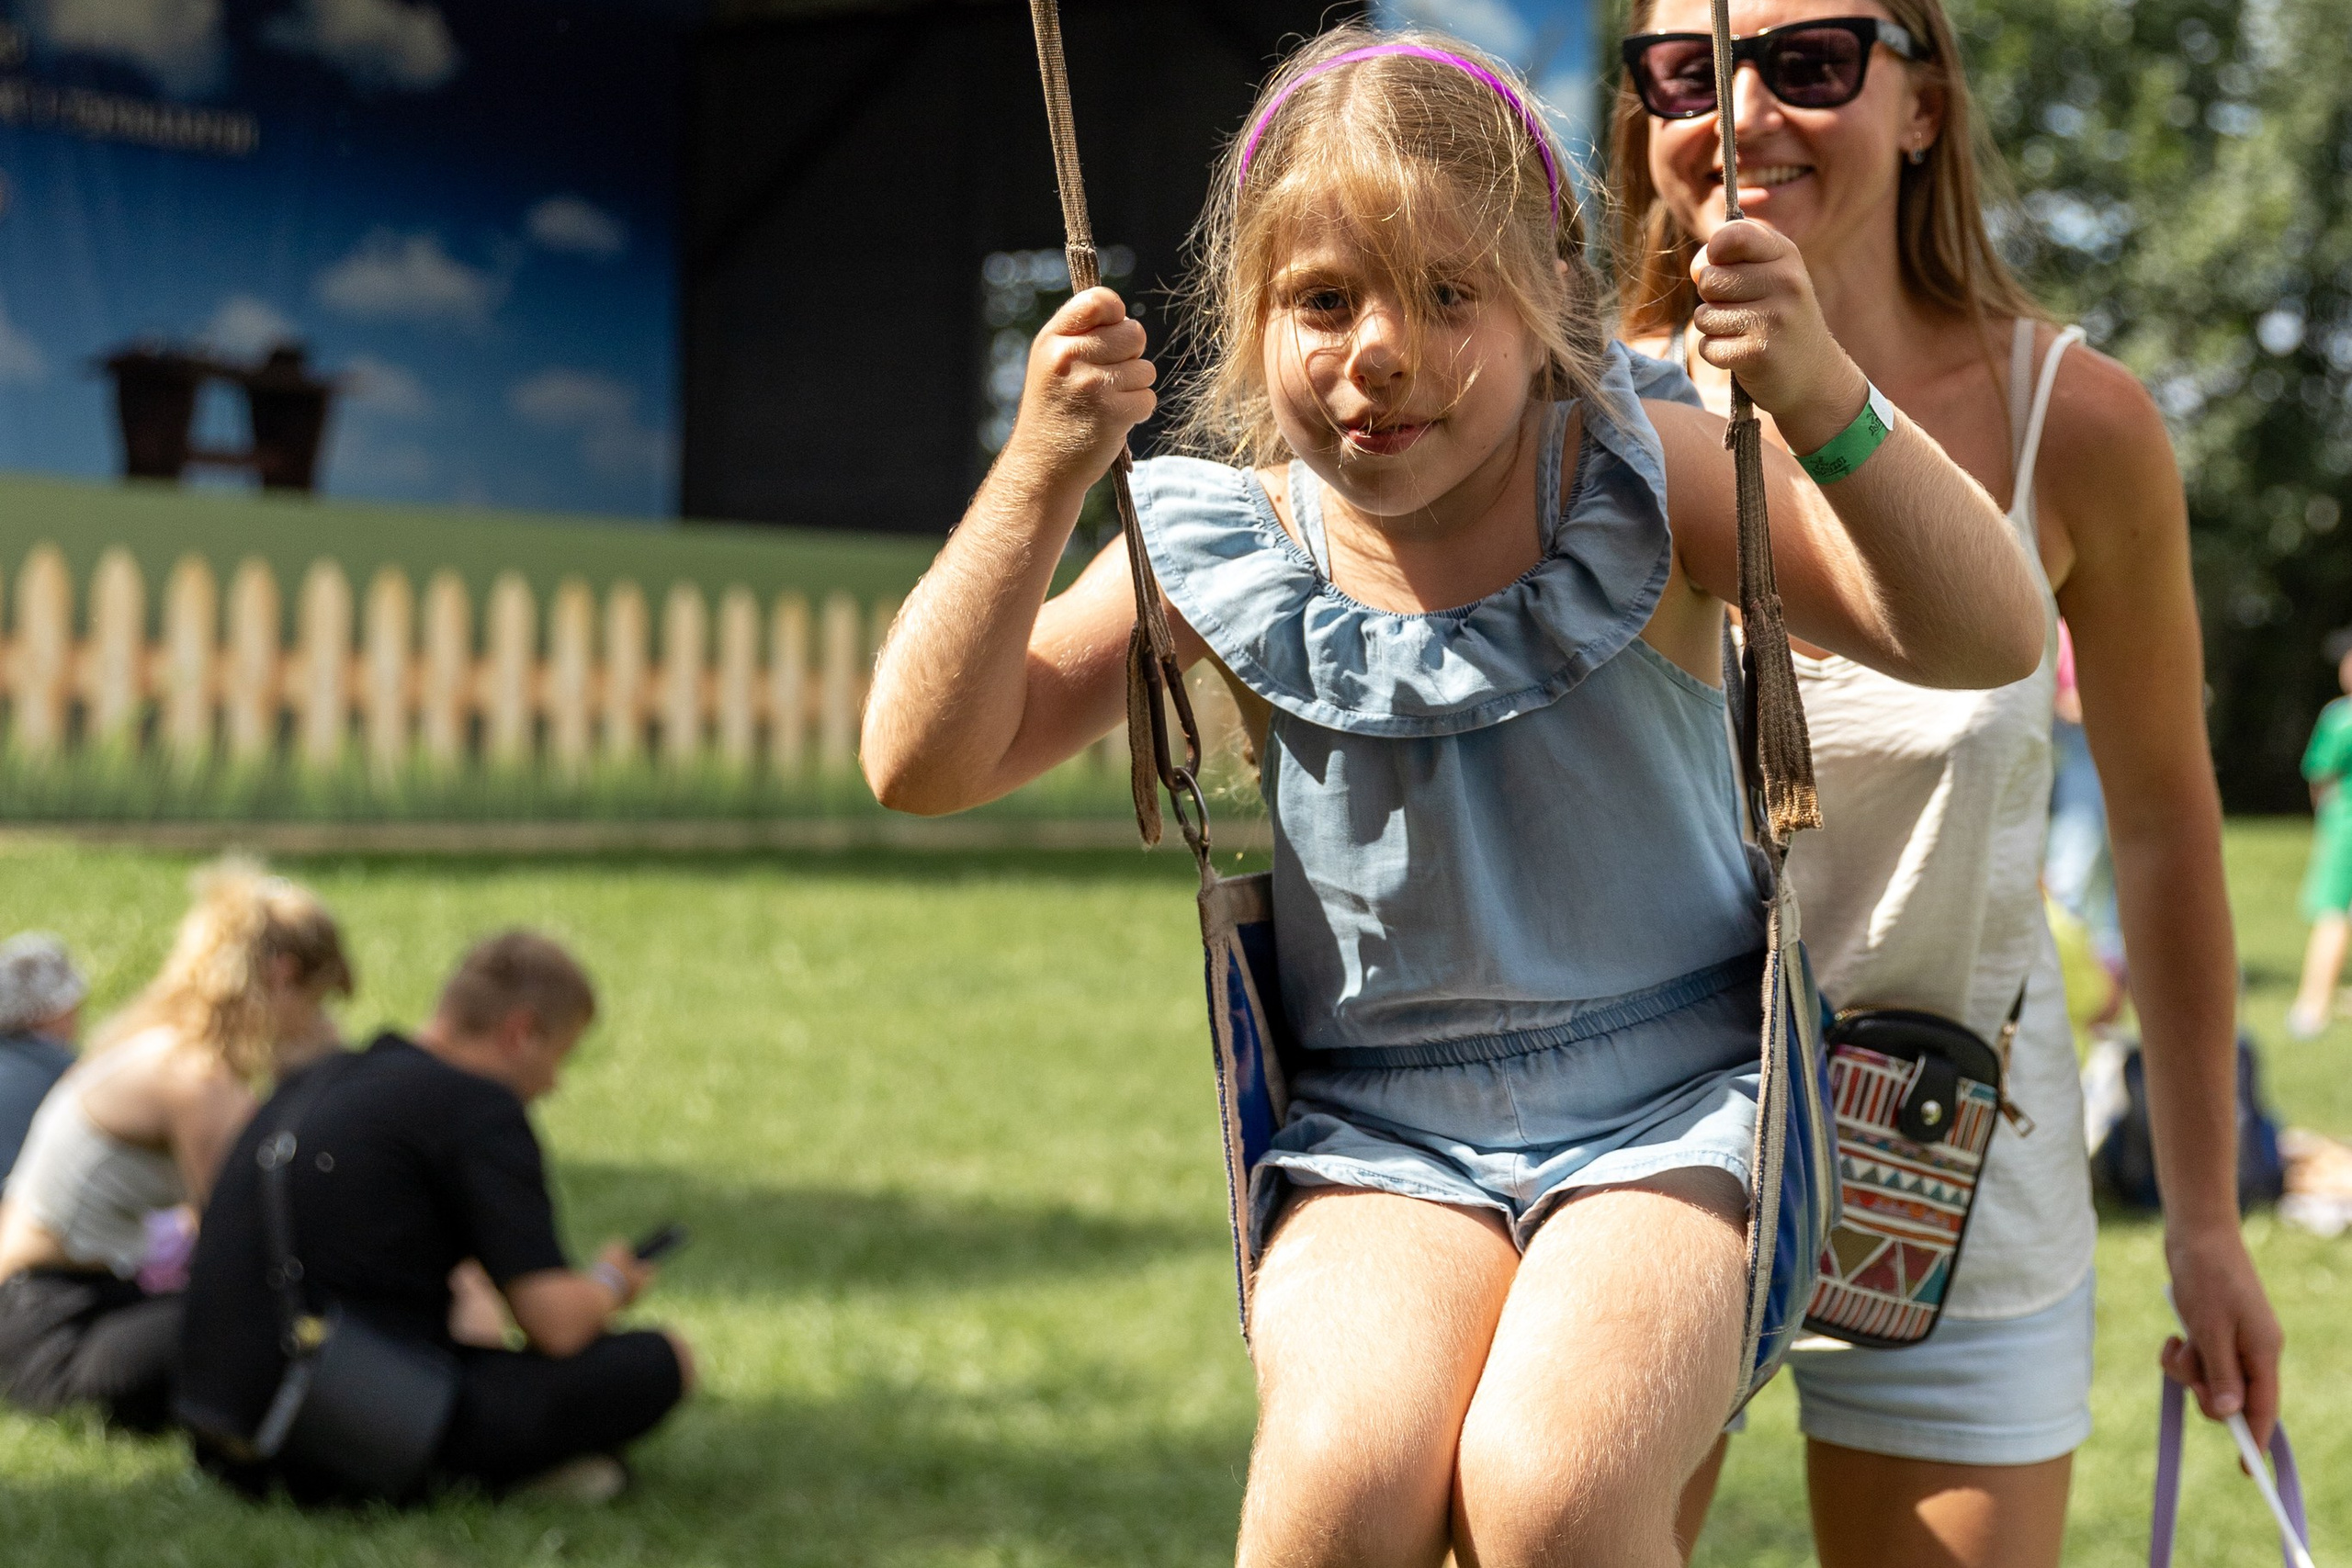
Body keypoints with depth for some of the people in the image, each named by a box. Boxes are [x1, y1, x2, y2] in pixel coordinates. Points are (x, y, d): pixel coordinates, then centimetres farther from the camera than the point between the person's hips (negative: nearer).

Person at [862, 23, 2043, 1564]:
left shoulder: (1638, 489, -6)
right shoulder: (1225, 551, -2)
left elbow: (1991, 640, -15)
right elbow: (925, 764, -5)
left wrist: (1828, 400, -32)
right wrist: (1041, 476, -18)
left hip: (1665, 1107, -1)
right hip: (1373, 1136, 2)